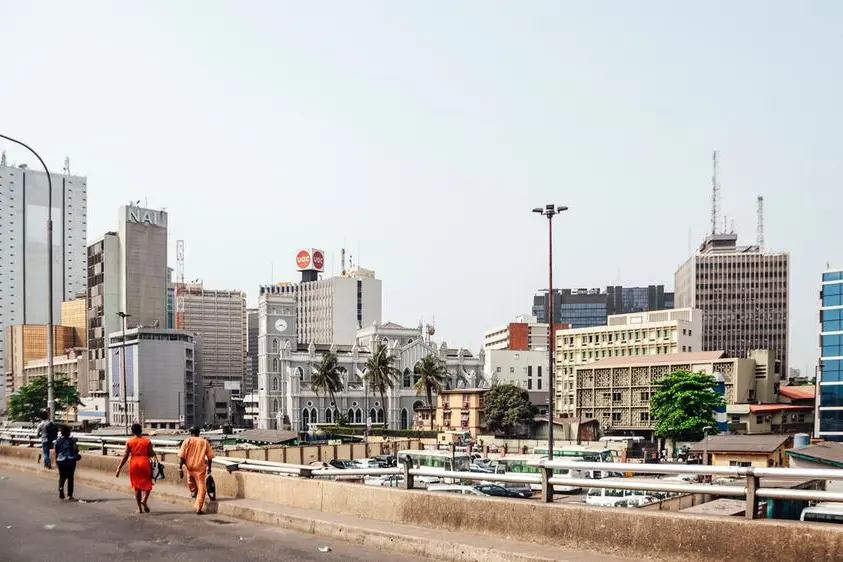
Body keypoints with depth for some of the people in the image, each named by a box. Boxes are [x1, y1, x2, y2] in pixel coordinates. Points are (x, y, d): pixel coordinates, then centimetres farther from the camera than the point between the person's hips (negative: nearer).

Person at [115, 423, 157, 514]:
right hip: (145, 463, -1)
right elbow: (151, 454, -5)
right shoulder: (147, 441, -3)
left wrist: (119, 468, 1)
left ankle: (139, 508, 11)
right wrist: (154, 454, 19)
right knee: (147, 484, 11)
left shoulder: (129, 442, -1)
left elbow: (125, 456, -4)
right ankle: (144, 500, -16)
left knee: (136, 486, 11)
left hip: (134, 464, 1)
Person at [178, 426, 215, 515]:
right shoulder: (204, 442, 3)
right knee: (201, 488, 4)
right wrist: (209, 467, 19)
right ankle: (198, 508, 2)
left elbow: (182, 456, -7)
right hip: (200, 468, 0)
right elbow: (210, 456, 5)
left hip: (190, 467, 0)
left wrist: (180, 469, -4)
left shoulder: (187, 441, 0)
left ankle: (193, 492, 50)